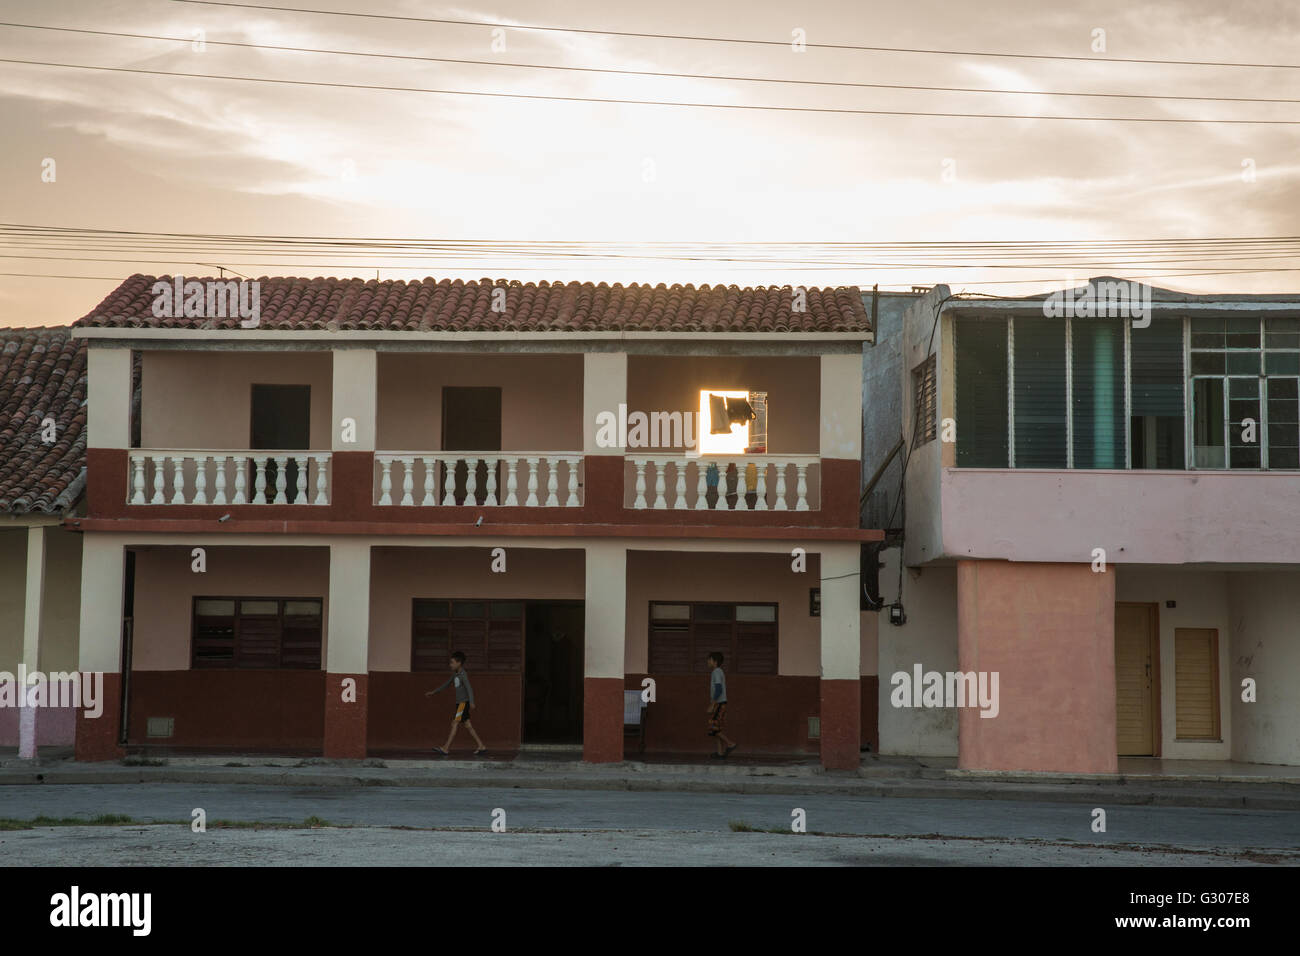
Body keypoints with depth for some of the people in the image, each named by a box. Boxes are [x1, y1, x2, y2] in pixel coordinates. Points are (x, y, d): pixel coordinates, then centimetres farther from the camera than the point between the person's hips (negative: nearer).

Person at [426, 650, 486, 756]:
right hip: (460, 702, 9)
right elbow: (446, 684, 25)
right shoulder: (455, 674, 13)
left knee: (455, 724, -9)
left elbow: (469, 688, -25)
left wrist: (471, 703, -36)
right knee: (468, 725, 7)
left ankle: (446, 748, -10)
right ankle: (481, 747, 9)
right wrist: (434, 692, 29)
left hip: (464, 702, -9)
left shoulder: (463, 674, -14)